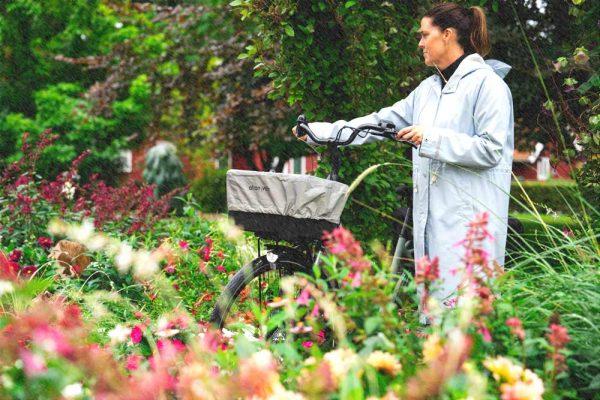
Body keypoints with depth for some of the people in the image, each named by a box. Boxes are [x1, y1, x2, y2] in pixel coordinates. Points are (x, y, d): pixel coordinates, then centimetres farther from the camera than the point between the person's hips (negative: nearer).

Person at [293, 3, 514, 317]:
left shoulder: (487, 84, -5)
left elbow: (491, 149, -13)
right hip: (431, 216, 8)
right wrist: (321, 131, 18)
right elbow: (383, 121, 20)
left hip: (469, 218, -8)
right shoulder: (429, 88, 19)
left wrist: (431, 138, -15)